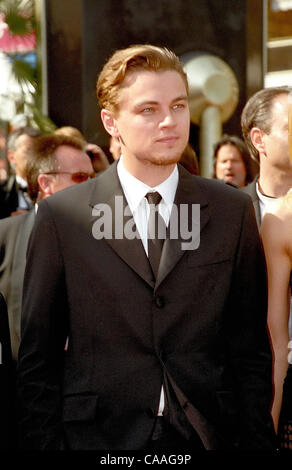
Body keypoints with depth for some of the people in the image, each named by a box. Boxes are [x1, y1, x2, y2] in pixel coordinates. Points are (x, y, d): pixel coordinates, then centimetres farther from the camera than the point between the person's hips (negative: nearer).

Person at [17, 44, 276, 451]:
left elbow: (251, 353, 3)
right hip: (99, 437, -1)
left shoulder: (233, 212, 1)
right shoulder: (61, 216, -4)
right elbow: (37, 359, -1)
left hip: (206, 435, 2)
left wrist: (255, 441, -3)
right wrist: (45, 443, -7)